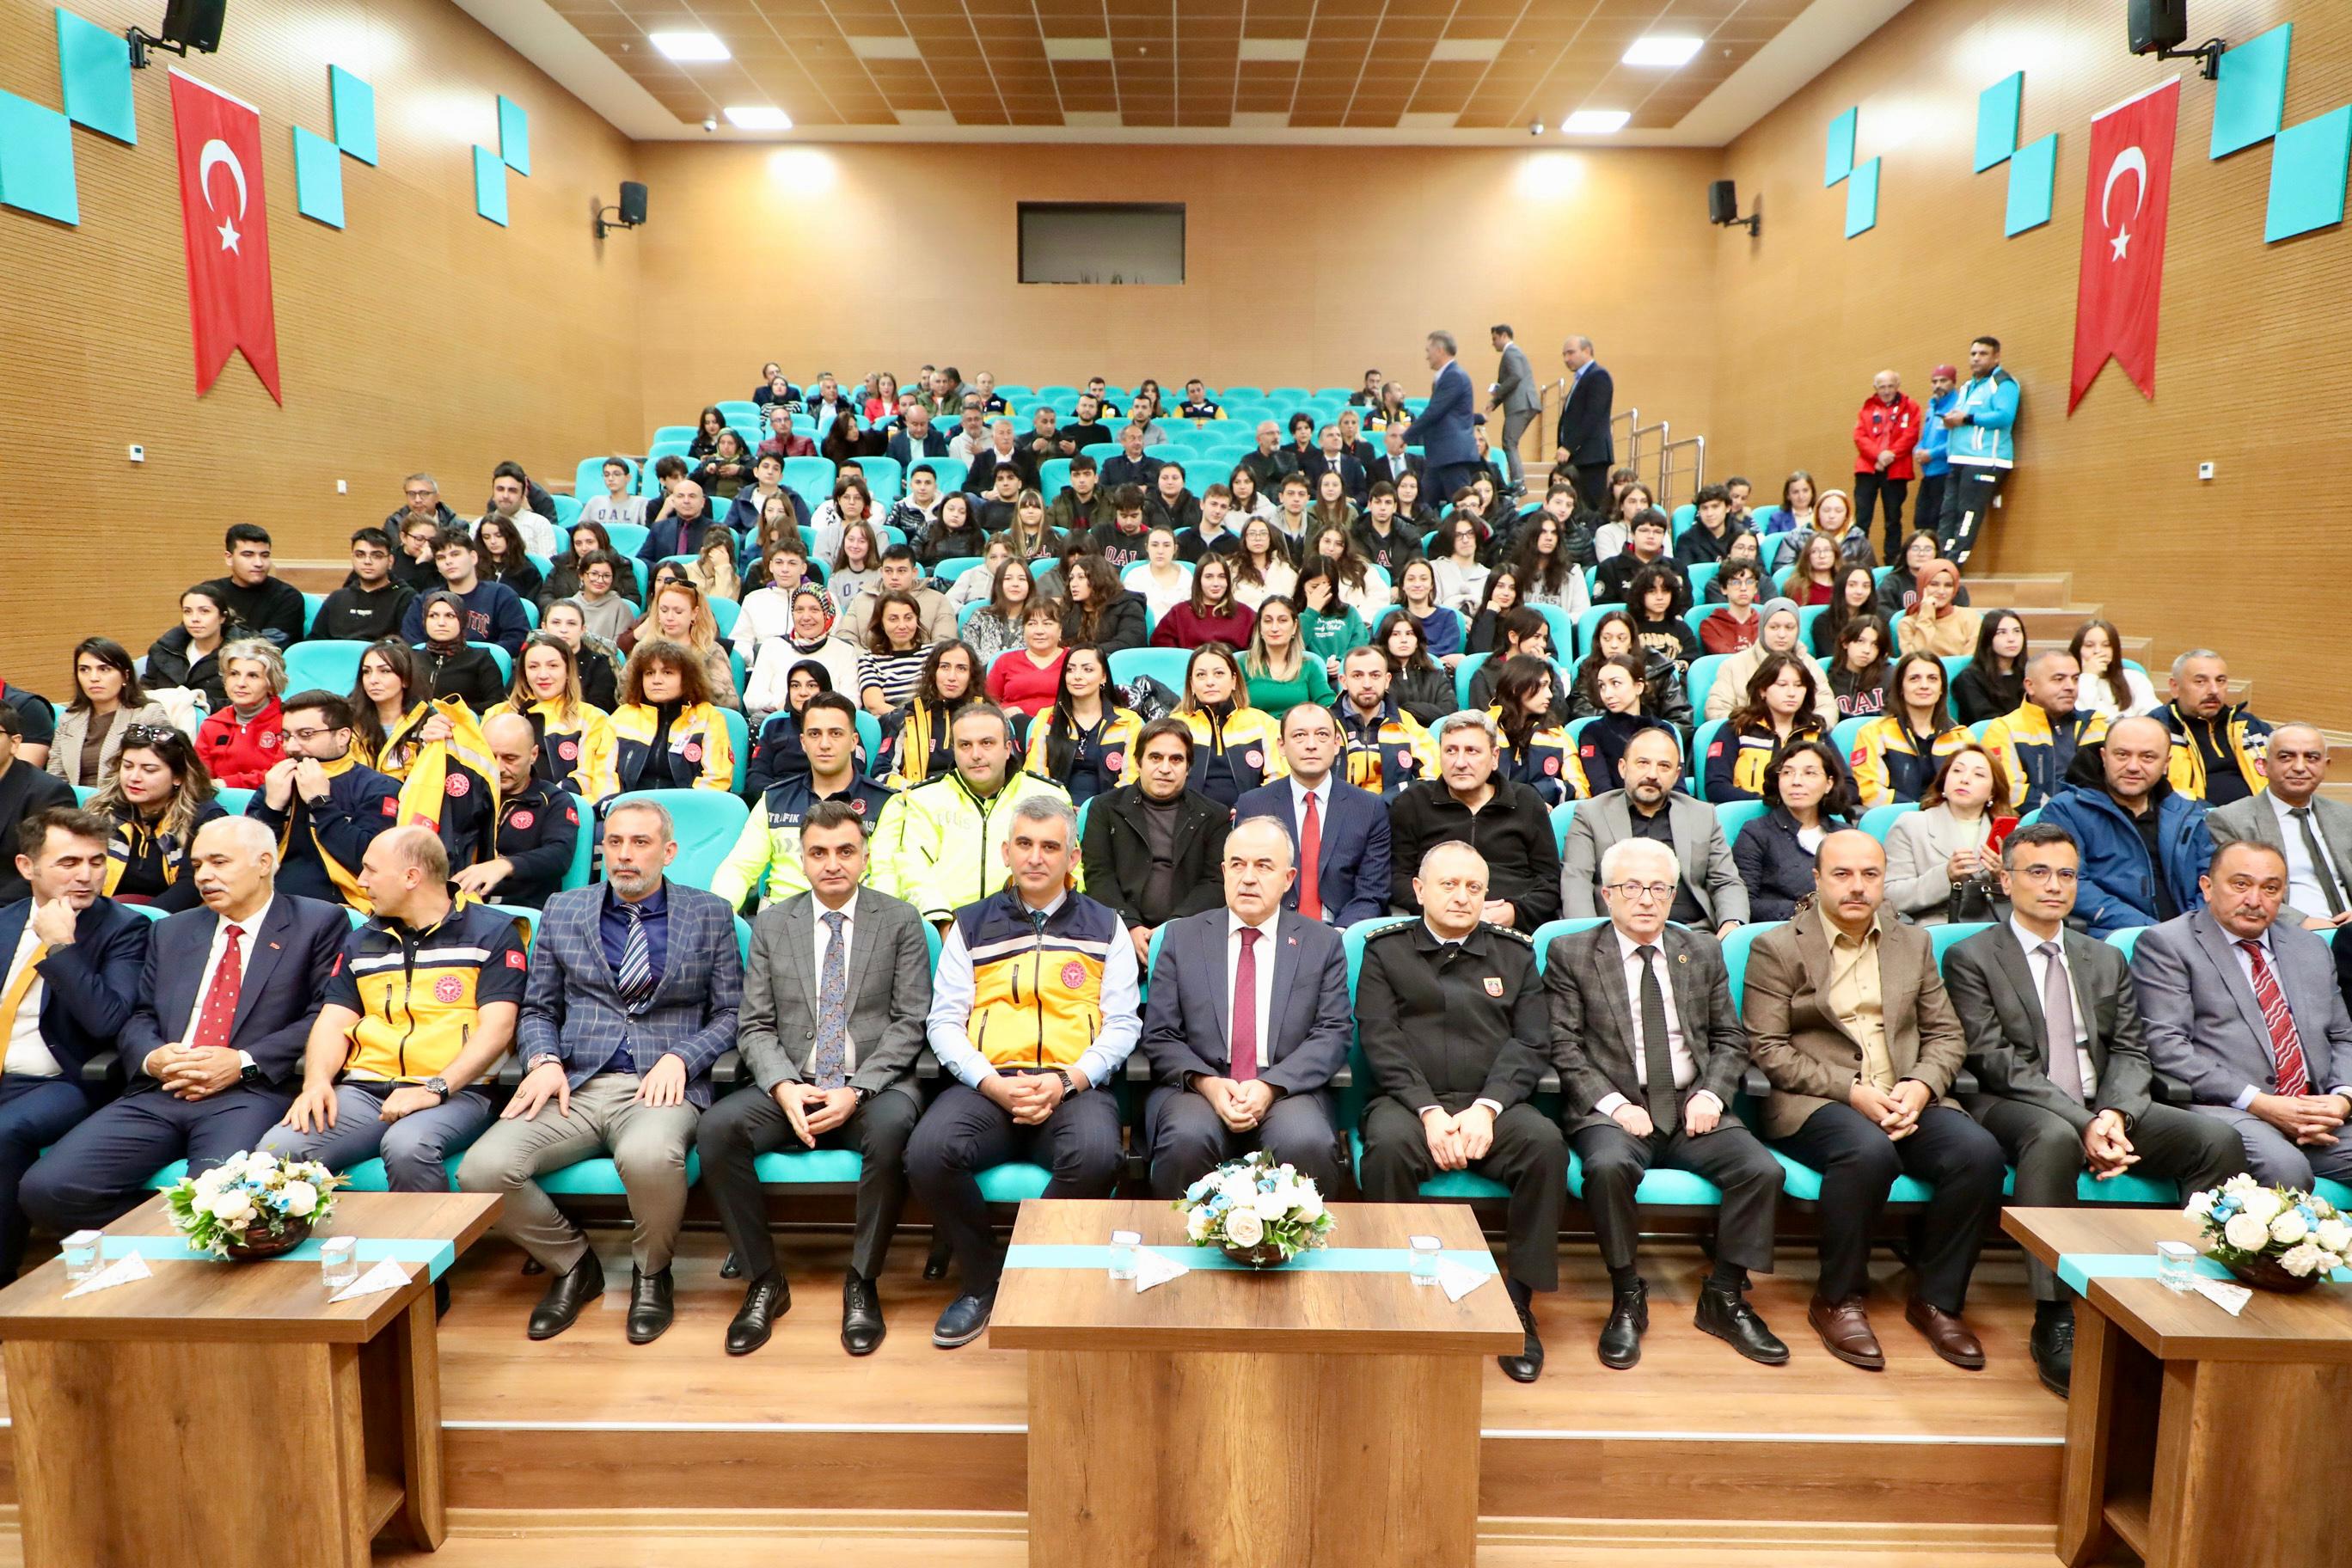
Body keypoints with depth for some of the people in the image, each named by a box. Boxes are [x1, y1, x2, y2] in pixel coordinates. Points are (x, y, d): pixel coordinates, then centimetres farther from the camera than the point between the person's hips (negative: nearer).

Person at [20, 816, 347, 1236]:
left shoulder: (319, 923, 7)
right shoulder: (170, 931, 26)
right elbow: (139, 1016, 20)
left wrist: (245, 1063, -13)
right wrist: (152, 1058, -3)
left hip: (253, 1094, -6)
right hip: (158, 1094, 6)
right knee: (44, 1188, -15)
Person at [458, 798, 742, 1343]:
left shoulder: (710, 914, 10)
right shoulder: (562, 911, 16)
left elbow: (729, 1012, 9)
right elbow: (537, 1008, 18)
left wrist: (679, 1058, -9)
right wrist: (545, 1061, -2)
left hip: (661, 1087, -3)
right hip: (574, 1086, 3)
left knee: (649, 1156, -38)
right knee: (482, 1170, -23)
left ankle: (651, 1273, -4)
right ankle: (573, 1264, 6)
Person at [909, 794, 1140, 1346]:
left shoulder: (1104, 926, 14)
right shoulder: (971, 926, 16)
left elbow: (1122, 1025, 7)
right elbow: (944, 1021, 8)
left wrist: (1066, 1082, -10)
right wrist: (994, 1084, -9)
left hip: (1074, 1087, -1)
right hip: (986, 1084, 1)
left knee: (1096, 1157, -34)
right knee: (927, 1153, -29)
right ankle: (983, 1277, -1)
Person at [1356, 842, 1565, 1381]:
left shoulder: (1514, 953, 16)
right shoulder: (1385, 951, 11)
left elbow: (1530, 1043, 6)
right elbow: (1381, 1042, 0)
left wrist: (1486, 1109, -12)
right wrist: (1429, 1111, -15)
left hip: (1492, 1103, 2)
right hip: (1408, 1100, -1)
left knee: (1546, 1142, -29)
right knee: (1387, 1145, -35)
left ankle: (1519, 1299, -15)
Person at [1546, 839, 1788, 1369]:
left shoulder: (1703, 952, 16)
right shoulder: (1571, 954, 4)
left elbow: (1730, 1038, 14)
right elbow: (1565, 1047, -2)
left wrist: (1711, 1093, -5)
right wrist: (1614, 1105, -15)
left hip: (1691, 1108, 4)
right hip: (1614, 1109, -3)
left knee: (1762, 1169, -22)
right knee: (1608, 1166, -35)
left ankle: (1725, 1298, -1)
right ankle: (1627, 1300, -11)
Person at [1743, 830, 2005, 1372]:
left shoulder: (1913, 943, 16)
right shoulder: (1777, 948, 1)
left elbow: (1946, 1035, 14)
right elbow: (1767, 1048, -6)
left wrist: (1921, 1086, -8)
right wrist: (1851, 1091, -16)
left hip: (1907, 1098, 5)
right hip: (1814, 1103, -4)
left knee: (1979, 1151, -24)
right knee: (1869, 1151, -36)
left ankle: (1935, 1299, -5)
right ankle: (1839, 1300, -14)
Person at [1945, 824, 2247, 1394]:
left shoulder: (2107, 961, 20)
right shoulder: (1971, 958, 1)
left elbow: (2130, 1052, 10)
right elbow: (1999, 1062, -9)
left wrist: (2113, 1114, -12)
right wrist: (2081, 1124, -20)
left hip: (2106, 1110, 6)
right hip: (2014, 1108, -5)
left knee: (2219, 1138, -18)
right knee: (2054, 1138, -39)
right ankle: (2056, 1323, -35)